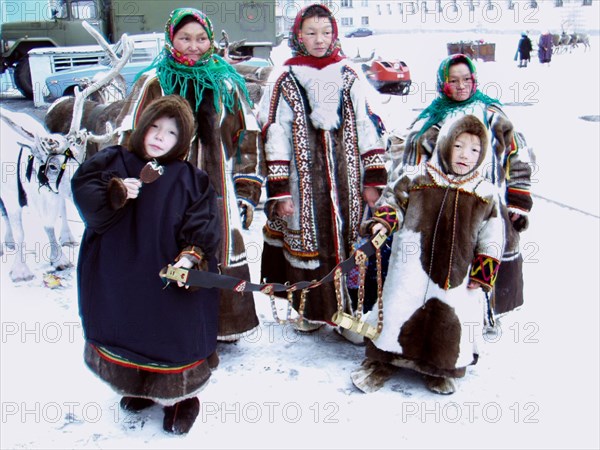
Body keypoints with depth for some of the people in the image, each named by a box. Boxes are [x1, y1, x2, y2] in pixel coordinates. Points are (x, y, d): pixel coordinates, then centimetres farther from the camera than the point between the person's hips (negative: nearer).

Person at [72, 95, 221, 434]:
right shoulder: (114, 162, 2)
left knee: (173, 336, 4)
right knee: (128, 330, 18)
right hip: (118, 283, 3)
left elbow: (203, 225, -9)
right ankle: (139, 386, 42)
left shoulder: (192, 180, -2)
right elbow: (83, 189, -11)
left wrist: (191, 255, -25)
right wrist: (115, 192, -29)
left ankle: (182, 396, 26)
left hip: (169, 283, -2)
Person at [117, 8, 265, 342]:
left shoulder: (227, 84, 8)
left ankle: (225, 325, 28)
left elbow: (249, 139, 10)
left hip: (218, 192, 2)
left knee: (223, 255, 9)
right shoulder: (154, 84, 2)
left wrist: (247, 192, 7)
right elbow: (132, 139, 4)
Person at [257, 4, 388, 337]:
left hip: (345, 177, 2)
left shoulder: (349, 77, 10)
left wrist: (374, 178, 2)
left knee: (346, 239, 3)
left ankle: (347, 311, 15)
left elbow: (368, 126, 8)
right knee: (307, 241, 2)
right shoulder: (285, 80, 2)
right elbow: (275, 137, -2)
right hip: (304, 181, -2)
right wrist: (280, 190, -7)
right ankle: (312, 311, 18)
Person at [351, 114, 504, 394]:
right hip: (413, 263, -1)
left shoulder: (486, 194, 3)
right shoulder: (416, 178, -3)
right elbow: (393, 200, 8)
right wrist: (382, 221, -12)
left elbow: (490, 239, 6)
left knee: (453, 319, 6)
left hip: (458, 272, 2)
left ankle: (441, 369, 30)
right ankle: (379, 361, 23)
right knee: (398, 309, 4)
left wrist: (483, 273, 0)